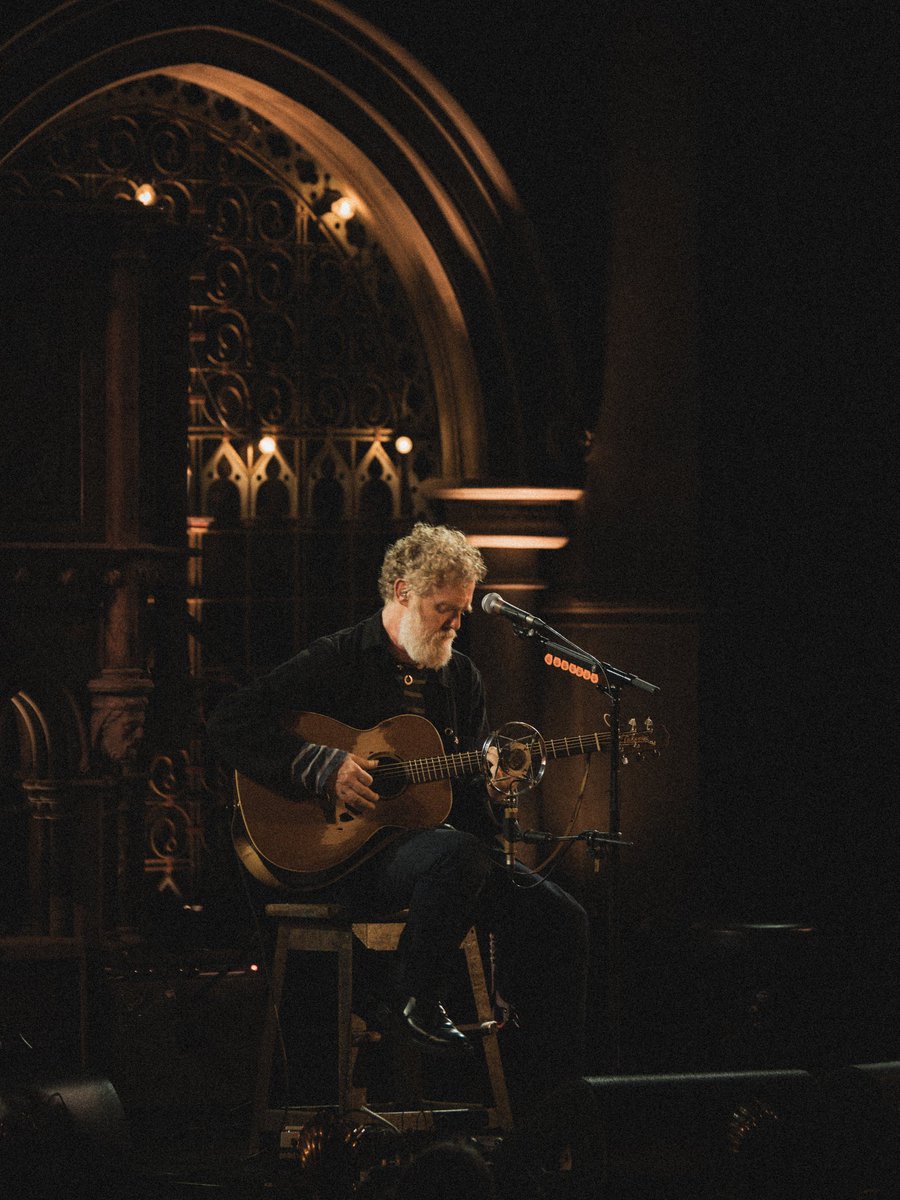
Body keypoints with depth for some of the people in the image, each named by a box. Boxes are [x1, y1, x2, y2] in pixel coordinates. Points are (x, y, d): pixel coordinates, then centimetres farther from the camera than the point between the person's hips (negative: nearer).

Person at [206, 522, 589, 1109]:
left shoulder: (461, 676, 16)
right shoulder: (336, 661, -3)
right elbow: (229, 726, -12)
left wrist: (498, 781, -2)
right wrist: (323, 768, -19)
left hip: (437, 833, 7)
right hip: (347, 857, -7)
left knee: (559, 917, -12)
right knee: (460, 855, -39)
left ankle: (543, 1094, -6)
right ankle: (415, 996, -15)